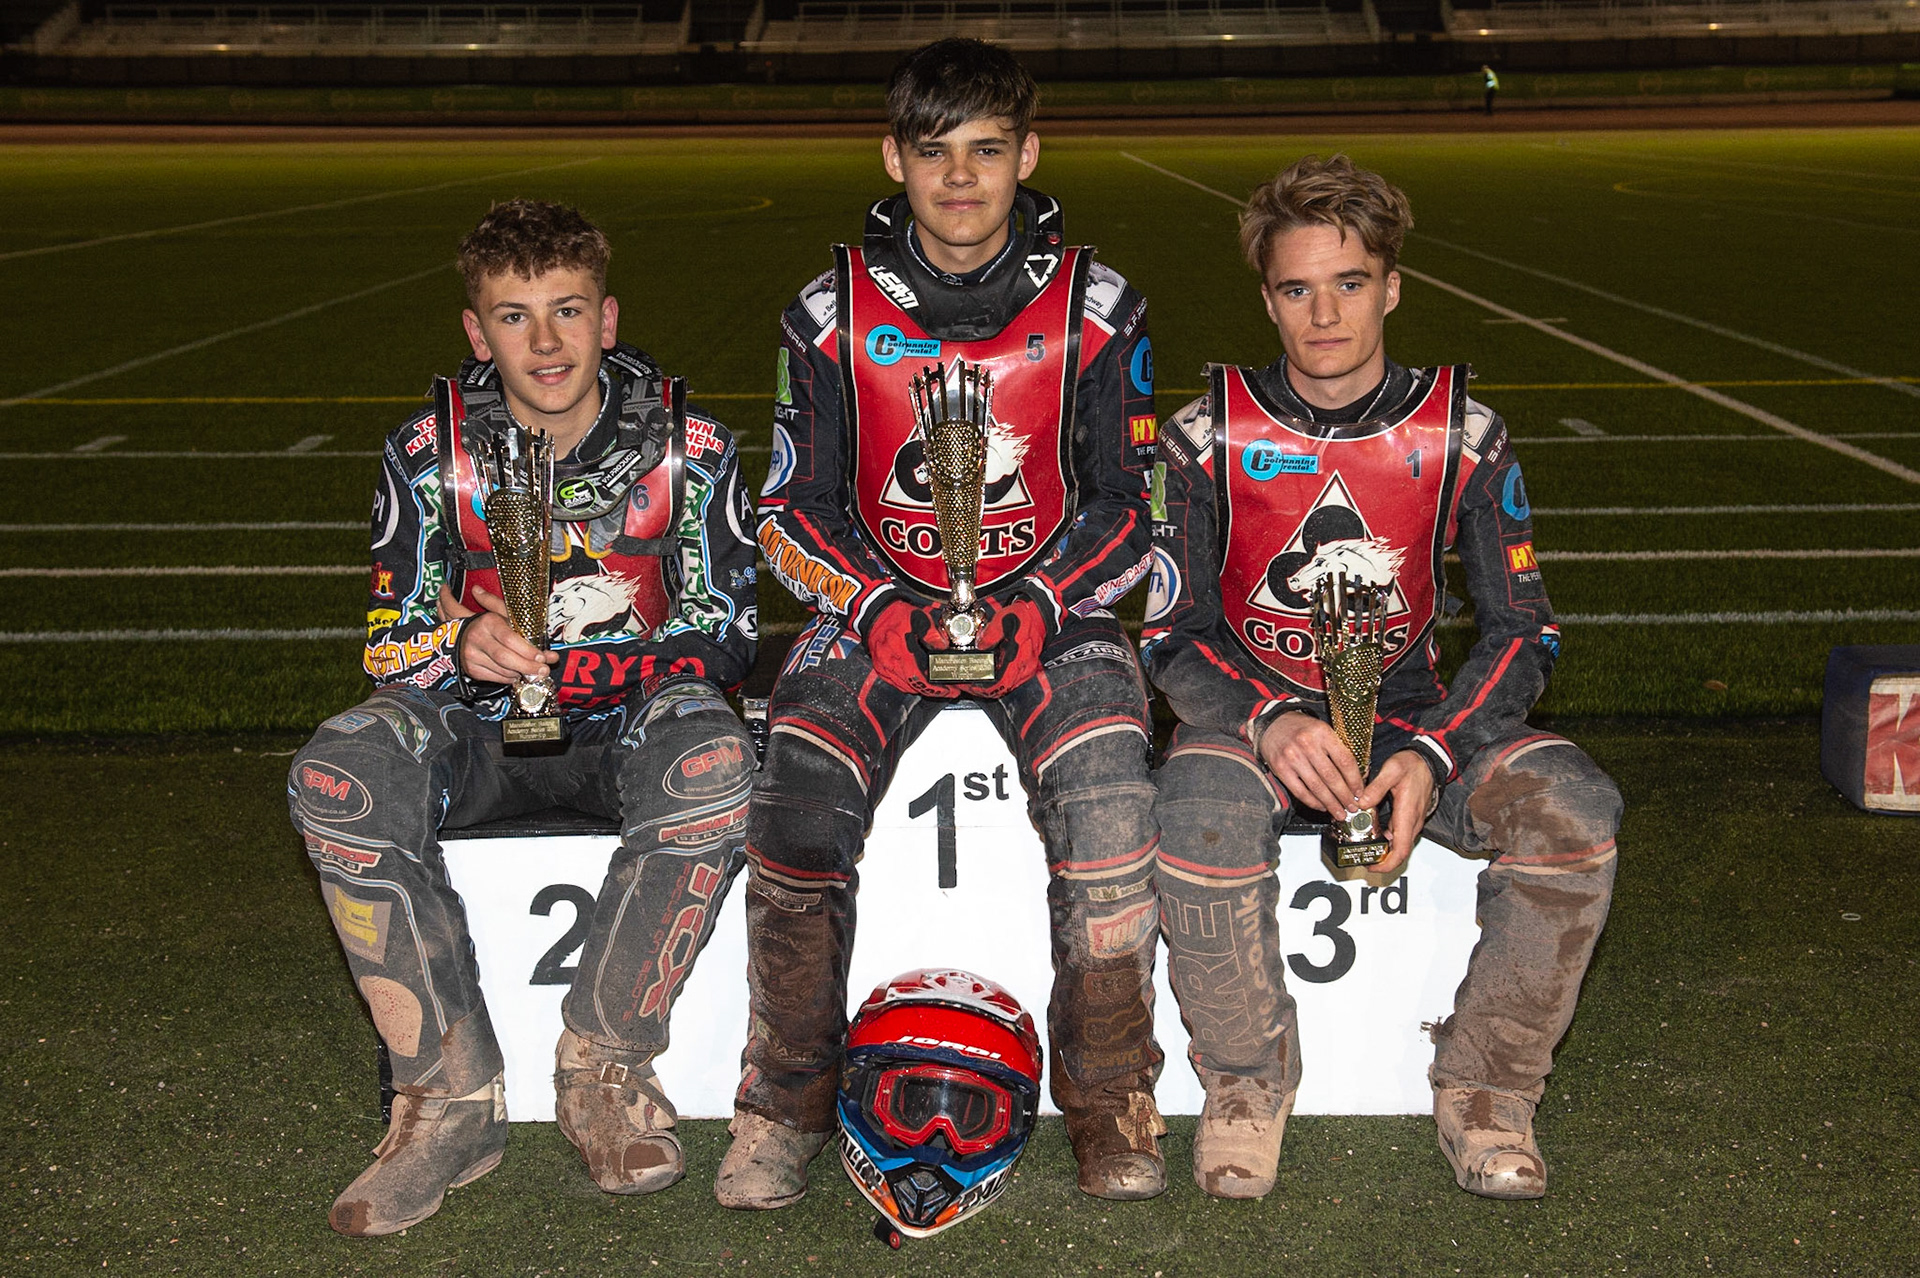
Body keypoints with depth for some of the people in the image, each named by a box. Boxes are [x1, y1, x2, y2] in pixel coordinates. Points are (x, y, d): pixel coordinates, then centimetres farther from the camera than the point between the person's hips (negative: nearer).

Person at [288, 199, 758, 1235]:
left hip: (634, 715, -1)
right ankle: (450, 1092, -19)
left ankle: (603, 1063, -18)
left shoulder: (686, 447, -6)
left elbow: (724, 630, -5)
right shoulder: (430, 456, -2)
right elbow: (393, 644, 0)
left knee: (712, 765, -37)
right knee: (335, 778, -29)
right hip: (481, 724, 2)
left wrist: (572, 670, -22)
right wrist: (464, 645, -26)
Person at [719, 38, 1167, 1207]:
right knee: (797, 803, -25)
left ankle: (1112, 1102, -8)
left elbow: (1128, 503, 4)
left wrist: (1038, 608, -12)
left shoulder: (1096, 311, 1)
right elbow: (795, 509, 5)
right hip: (877, 610, 1)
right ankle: (787, 1105, -5)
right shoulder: (833, 315, 2)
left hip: (1051, 613, 0)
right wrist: (883, 610, -12)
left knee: (1108, 794, -28)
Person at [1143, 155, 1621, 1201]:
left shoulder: (1459, 435, -1)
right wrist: (1271, 720, -27)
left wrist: (1429, 755, -19)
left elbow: (1522, 631, -1)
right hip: (1251, 712, -1)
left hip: (1412, 717, 2)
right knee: (1202, 807, -37)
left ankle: (1486, 1088, -6)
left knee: (1573, 808, -27)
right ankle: (1246, 1082, -12)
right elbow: (1171, 634, -5)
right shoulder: (1209, 437, -4)